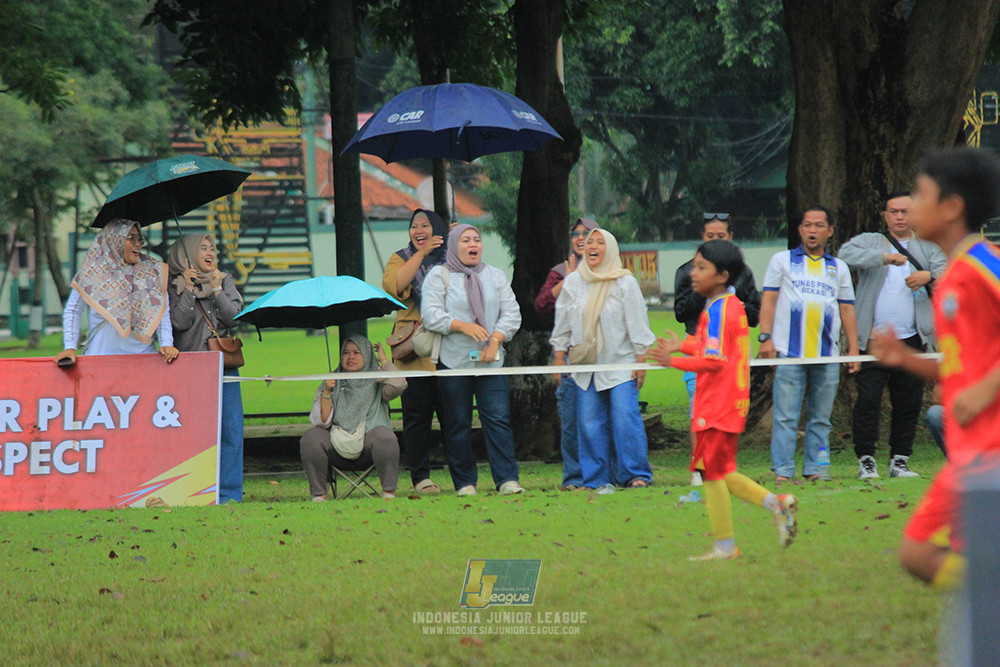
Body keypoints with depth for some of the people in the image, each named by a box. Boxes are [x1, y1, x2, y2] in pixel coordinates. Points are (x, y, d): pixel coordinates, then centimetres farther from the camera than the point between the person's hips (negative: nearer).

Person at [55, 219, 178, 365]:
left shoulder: (151, 272, 10)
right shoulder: (94, 272, 4)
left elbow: (162, 313, 10)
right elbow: (73, 311, 8)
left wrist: (166, 344, -5)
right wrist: (70, 347, -3)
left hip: (143, 353, 2)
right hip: (102, 352, -2)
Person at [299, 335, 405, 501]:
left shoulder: (376, 383, 10)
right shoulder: (332, 383, 13)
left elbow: (398, 386, -14)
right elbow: (322, 422, 4)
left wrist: (383, 359, 0)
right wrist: (327, 393, -8)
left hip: (368, 446, -2)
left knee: (383, 436, -33)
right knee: (310, 438, -24)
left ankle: (389, 491, -27)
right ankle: (319, 494, -19)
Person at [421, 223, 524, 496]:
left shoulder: (495, 276, 15)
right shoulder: (438, 276, 4)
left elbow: (511, 313, 9)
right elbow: (431, 315, -7)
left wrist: (495, 340, -8)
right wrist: (463, 326, -19)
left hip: (490, 361, 2)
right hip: (453, 360, -2)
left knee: (498, 419, -8)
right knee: (458, 423, 0)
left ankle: (507, 480, -10)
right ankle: (465, 482, 7)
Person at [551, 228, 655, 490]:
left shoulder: (624, 282, -1)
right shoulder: (573, 282, 8)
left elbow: (637, 322, 0)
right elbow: (563, 322, 14)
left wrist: (641, 360, -4)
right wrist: (559, 358, 10)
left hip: (621, 364, -3)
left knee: (625, 419, -11)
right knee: (589, 424, -1)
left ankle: (637, 475, -4)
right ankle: (596, 479, 5)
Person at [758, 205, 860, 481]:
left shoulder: (839, 268, 19)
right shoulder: (782, 261, 12)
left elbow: (847, 310, 18)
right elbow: (769, 300, 7)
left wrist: (853, 347, 9)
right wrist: (766, 337, -5)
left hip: (827, 355, 2)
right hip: (789, 353, -2)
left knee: (820, 419, 2)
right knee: (786, 417, -7)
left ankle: (815, 469, 7)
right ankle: (782, 471, -7)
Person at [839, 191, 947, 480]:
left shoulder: (928, 248, 14)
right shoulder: (870, 242, 9)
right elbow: (846, 253, -12)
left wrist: (929, 276, -24)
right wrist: (884, 257, -26)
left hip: (911, 340, 2)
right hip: (872, 340, -2)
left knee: (909, 403, 4)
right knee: (868, 400, -8)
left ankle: (899, 461, 12)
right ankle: (865, 461, -2)